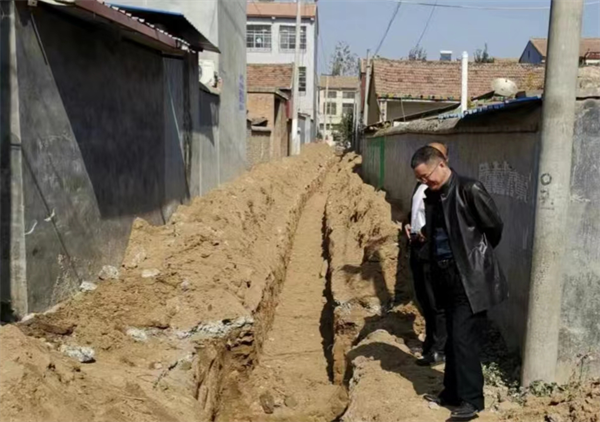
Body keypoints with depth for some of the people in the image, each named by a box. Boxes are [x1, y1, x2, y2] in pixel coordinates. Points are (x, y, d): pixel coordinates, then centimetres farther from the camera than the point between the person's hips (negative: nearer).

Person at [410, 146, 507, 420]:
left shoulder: (468, 190, -16)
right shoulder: (432, 195, 7)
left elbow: (494, 226, -7)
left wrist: (476, 255, 6)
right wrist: (425, 234, 3)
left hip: (469, 277, -8)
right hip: (447, 275, 8)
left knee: (463, 338, -6)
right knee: (453, 338, 16)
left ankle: (472, 400, 5)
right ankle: (452, 393, 27)